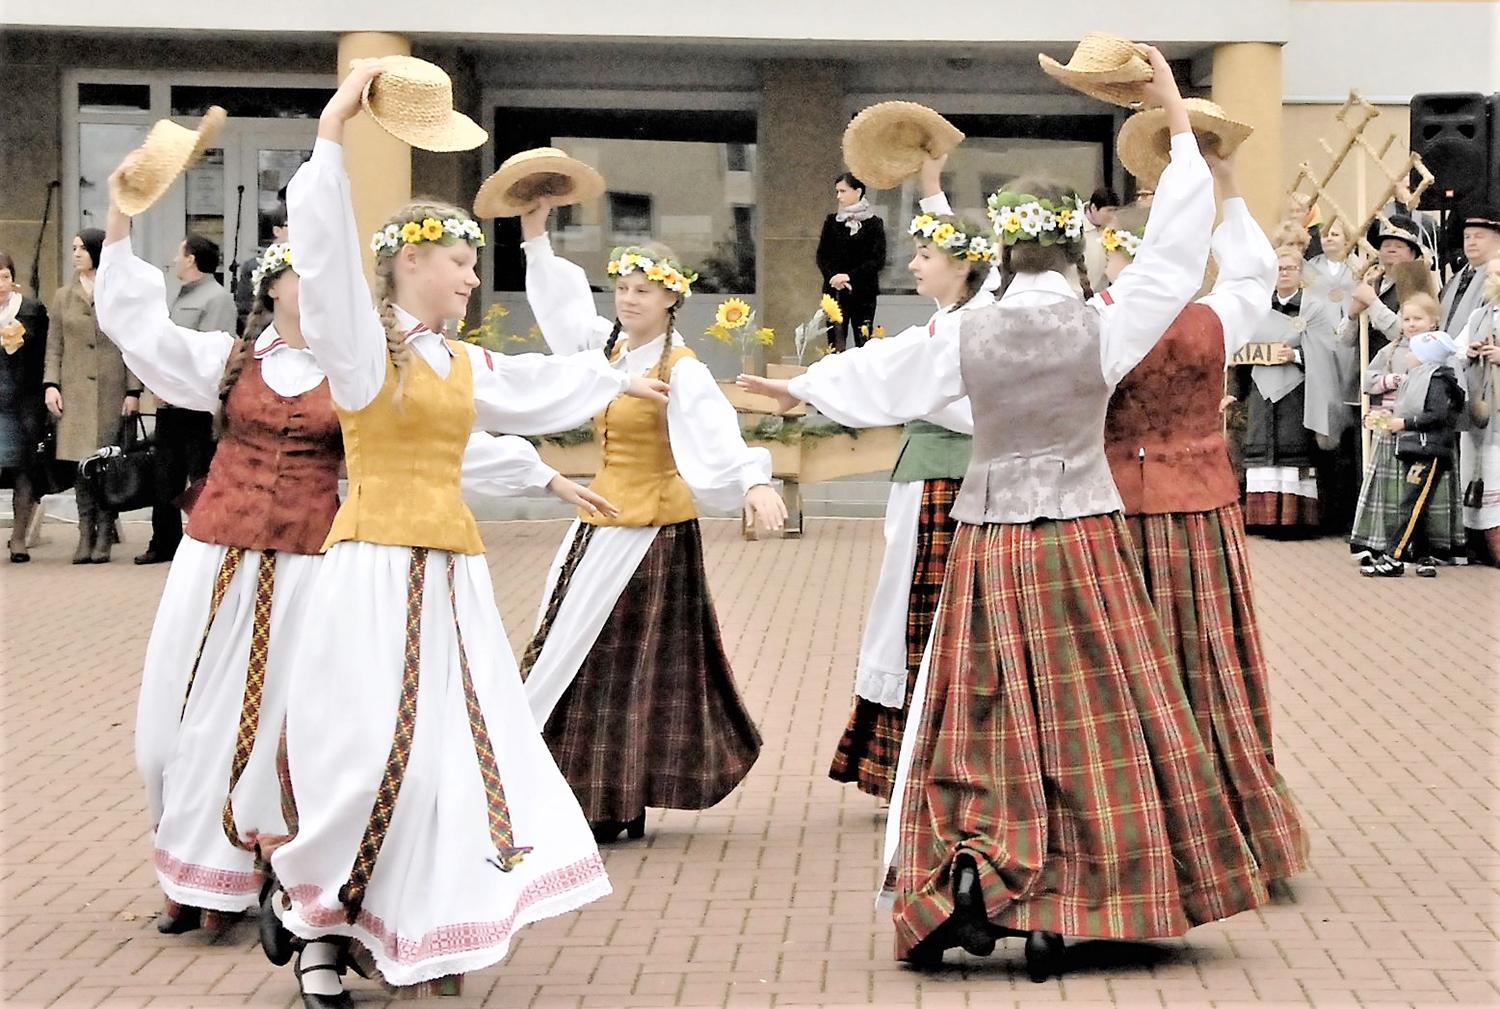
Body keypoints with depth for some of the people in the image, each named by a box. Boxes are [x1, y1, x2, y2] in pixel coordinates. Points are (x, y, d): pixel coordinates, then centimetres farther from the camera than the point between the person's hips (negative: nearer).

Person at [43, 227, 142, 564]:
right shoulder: (63, 297, 13)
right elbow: (54, 346, 13)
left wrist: (133, 391, -3)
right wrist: (51, 384, 0)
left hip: (112, 392, -2)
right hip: (75, 393, 2)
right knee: (81, 463, -2)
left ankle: (104, 537, 0)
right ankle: (86, 536, 2)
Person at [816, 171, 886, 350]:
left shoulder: (873, 223, 0)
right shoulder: (832, 221, 9)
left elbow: (878, 260, -5)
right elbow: (822, 256, 7)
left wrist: (850, 276, -14)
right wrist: (833, 277, -11)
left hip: (863, 292, -2)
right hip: (835, 292, 2)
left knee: (863, 343, -3)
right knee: (835, 344, -3)